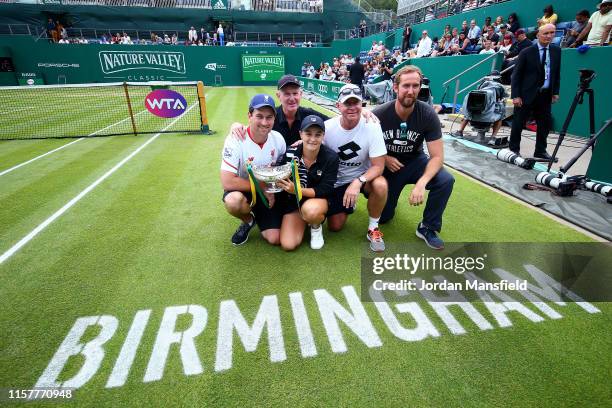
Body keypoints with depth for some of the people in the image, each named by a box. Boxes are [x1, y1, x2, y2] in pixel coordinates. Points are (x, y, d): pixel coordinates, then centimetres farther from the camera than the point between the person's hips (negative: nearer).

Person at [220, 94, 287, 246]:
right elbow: (227, 182, -30)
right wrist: (262, 187, -24)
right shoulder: (235, 140, -25)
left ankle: (258, 215, 26)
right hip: (241, 189, -2)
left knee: (275, 239, -8)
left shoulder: (278, 138, -11)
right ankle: (248, 220, -1)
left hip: (268, 193, 3)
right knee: (233, 201, -39)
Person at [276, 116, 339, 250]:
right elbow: (281, 179, -2)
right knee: (288, 245, -11)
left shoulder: (331, 157, -17)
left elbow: (325, 190, -18)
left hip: (318, 199, -2)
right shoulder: (290, 153, -14)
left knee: (310, 210, -39)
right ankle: (303, 220, 21)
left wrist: (297, 190, -31)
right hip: (293, 201, 2)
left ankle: (316, 227, 0)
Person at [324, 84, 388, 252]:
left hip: (363, 176, -1)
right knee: (335, 226, 1)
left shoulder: (372, 127, -20)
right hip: (336, 181, 1)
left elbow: (378, 166, -21)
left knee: (381, 185, -35)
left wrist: (358, 182, -36)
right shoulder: (327, 127, -16)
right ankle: (348, 205, 36)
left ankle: (373, 228, -9)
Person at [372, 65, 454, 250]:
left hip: (414, 161, 1)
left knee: (446, 180, -28)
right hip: (388, 165, 0)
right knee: (383, 217, 0)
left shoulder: (428, 114, -19)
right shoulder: (379, 114, -20)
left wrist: (421, 183, -37)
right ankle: (390, 195, 36)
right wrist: (383, 158, -23)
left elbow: (437, 156, -21)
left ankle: (428, 227, -6)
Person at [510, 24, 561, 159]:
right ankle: (514, 149, 13)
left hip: (546, 95, 5)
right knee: (518, 123, 1)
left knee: (544, 124, 6)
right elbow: (516, 75, -7)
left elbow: (557, 73, 14)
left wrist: (555, 92, 7)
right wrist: (516, 96, -13)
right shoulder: (526, 52, -5)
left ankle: (540, 151, 17)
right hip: (527, 94, -5)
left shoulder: (556, 51, 9)